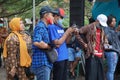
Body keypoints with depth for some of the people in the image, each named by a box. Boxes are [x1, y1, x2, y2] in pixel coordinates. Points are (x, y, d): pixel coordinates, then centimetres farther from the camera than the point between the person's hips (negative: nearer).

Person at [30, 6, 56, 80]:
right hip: (42, 63, -10)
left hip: (46, 62, 10)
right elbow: (36, 42, -30)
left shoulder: (44, 27, 18)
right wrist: (49, 46, -15)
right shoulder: (40, 27, -14)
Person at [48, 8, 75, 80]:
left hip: (64, 57, 8)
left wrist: (70, 33, 0)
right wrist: (67, 32, -14)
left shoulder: (60, 27, 12)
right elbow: (57, 44, -20)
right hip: (58, 58, -8)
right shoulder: (52, 27, -13)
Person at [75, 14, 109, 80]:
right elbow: (77, 32, -9)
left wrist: (105, 44, 9)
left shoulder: (102, 30, 18)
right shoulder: (89, 27, -5)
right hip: (92, 55, -7)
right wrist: (84, 44, -9)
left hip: (100, 56, 7)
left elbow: (105, 40, 33)